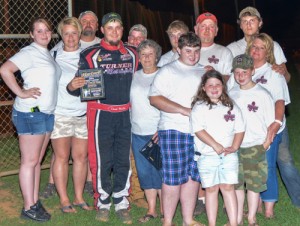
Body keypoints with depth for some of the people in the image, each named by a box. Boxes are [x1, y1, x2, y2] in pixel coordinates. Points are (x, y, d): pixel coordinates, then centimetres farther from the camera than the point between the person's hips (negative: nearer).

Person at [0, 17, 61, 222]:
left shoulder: (48, 54, 16)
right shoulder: (29, 52, -9)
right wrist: (21, 93, -18)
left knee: (37, 161, 13)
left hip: (47, 113, 8)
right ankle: (29, 208, 6)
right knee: (30, 161, -2)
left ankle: (35, 201, 22)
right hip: (30, 112, -8)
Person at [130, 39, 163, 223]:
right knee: (144, 171, 9)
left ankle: (164, 210, 12)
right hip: (138, 132, 5)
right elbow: (128, 101, 19)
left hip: (158, 132, -5)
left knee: (160, 170, -2)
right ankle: (151, 210, 20)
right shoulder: (134, 76, 11)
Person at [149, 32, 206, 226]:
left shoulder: (204, 72, 19)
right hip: (174, 130, -5)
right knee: (173, 177, -4)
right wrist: (185, 110, -15)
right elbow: (155, 98, -10)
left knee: (193, 176, 9)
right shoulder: (168, 71, 1)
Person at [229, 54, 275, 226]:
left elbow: (271, 124, -4)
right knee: (236, 184, 8)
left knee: (254, 185, 4)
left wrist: (265, 145, -9)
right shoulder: (231, 94, 5)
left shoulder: (262, 94, -7)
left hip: (255, 147, -3)